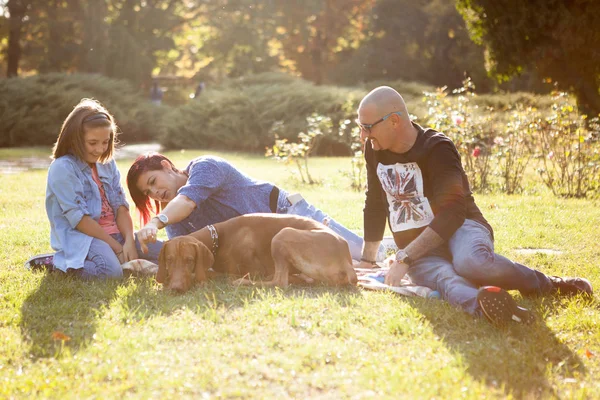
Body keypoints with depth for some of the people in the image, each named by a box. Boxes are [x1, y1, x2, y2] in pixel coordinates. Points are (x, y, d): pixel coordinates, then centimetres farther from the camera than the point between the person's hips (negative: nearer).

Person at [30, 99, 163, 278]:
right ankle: (59, 262, -7)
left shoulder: (108, 164, 13)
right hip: (80, 237, -7)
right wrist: (116, 247, -14)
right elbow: (79, 218, -15)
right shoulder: (62, 168, -10)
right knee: (111, 271, -36)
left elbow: (121, 206, 6)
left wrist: (129, 241, -12)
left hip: (115, 234, 7)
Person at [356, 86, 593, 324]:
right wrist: (367, 261, 21)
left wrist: (404, 258, -27)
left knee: (470, 261, -40)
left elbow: (451, 214, -23)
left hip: (460, 227, -4)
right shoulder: (374, 150, 5)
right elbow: (375, 206, 18)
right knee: (444, 278, -34)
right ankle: (482, 304, -66)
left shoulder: (437, 149, -13)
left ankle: (545, 285, -19)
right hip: (417, 250, 4)